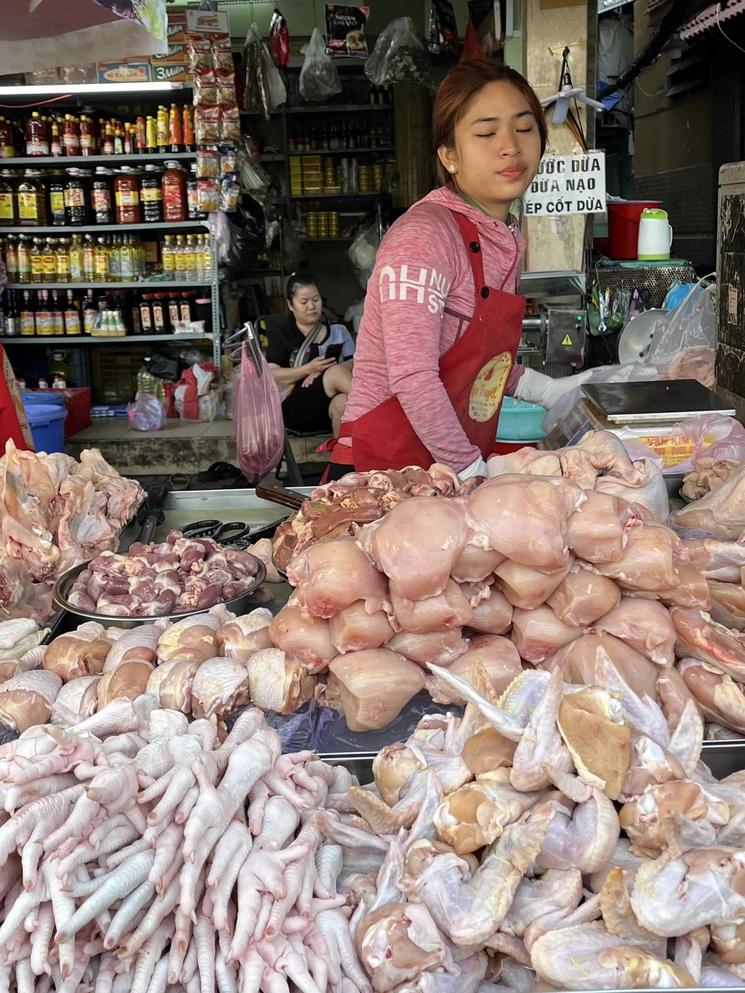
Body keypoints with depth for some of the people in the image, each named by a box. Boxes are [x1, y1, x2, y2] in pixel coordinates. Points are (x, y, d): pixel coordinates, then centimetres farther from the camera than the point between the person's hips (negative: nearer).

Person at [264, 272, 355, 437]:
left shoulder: (338, 331, 20)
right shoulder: (282, 333, 12)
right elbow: (271, 376, 1)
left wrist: (322, 372, -10)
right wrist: (309, 369, -11)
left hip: (331, 408, 2)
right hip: (295, 410, -2)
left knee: (343, 402, -37)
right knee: (337, 372, -29)